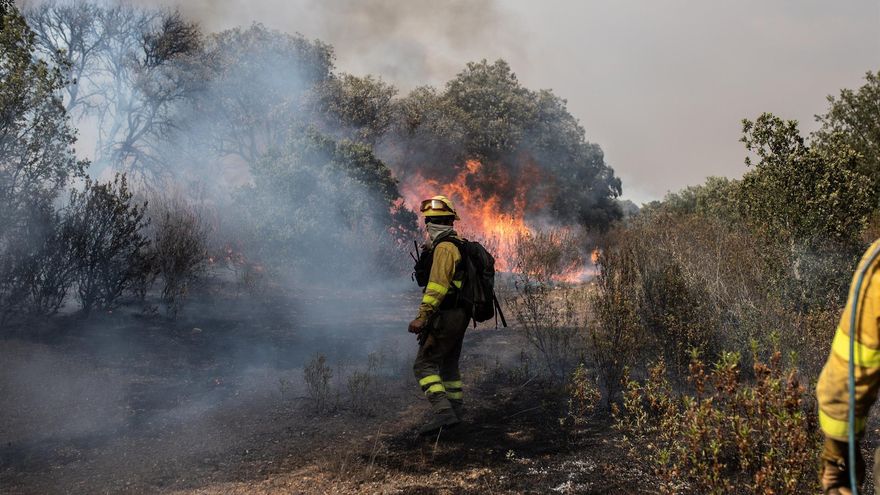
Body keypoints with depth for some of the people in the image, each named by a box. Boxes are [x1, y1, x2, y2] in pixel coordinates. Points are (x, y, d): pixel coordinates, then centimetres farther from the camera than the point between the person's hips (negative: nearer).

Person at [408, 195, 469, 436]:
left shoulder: (444, 247, -15)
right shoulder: (458, 246, 17)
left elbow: (438, 284, -25)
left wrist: (423, 316, -28)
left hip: (445, 317, -10)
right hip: (460, 316, 10)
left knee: (424, 365, -10)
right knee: (449, 365, 21)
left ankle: (442, 412, -21)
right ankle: (456, 411, 30)